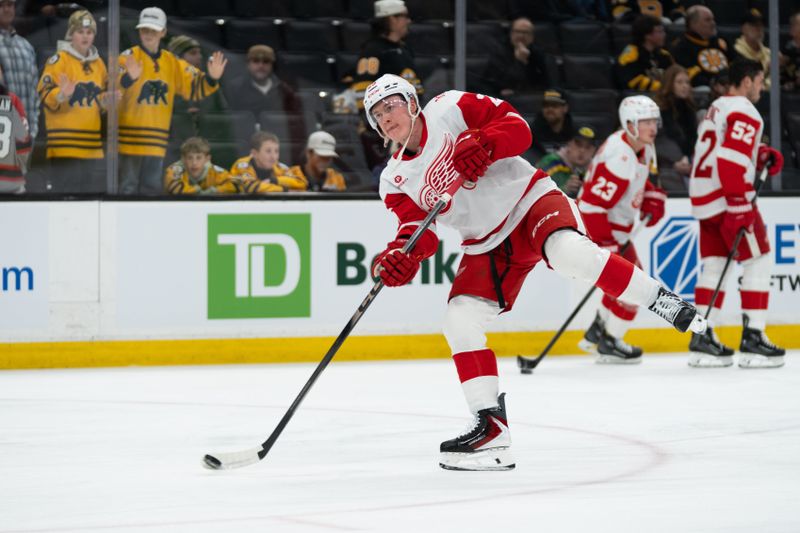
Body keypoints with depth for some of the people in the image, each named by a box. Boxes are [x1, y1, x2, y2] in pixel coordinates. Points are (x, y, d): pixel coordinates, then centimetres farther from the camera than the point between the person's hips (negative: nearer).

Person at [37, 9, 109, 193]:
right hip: (65, 143, -6)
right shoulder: (59, 60, -4)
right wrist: (61, 95, -31)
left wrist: (106, 101, 4)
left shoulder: (99, 63, 16)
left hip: (93, 147, 7)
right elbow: (44, 95, -12)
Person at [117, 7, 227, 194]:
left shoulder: (172, 63, 9)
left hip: (156, 141, 5)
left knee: (152, 188, 13)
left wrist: (212, 79, -11)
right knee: (128, 188, -2)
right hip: (130, 137, -5)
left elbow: (195, 87, 9)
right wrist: (128, 78, -47)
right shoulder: (129, 57, -8)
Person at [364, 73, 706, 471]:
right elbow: (418, 230, -3)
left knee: (568, 253, -36)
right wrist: (399, 257, -24)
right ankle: (491, 429, -3)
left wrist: (483, 143, -32)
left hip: (527, 198, -6)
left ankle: (659, 300, -22)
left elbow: (517, 128, -13)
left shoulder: (451, 109, -7)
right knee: (460, 319, -8)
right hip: (486, 243, 6)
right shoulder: (395, 180, 6)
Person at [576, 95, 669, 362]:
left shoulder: (643, 147, 0)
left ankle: (597, 332, 31)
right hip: (597, 228, -10)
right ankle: (609, 344, 9)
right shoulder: (619, 159, -31)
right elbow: (592, 206, -33)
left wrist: (652, 200, 7)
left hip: (617, 227, 10)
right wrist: (607, 247, -32)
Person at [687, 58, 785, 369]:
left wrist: (763, 155, 10)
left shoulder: (718, 108, 20)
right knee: (758, 261, -4)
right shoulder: (744, 112, -12)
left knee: (715, 264, 10)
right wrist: (740, 207, -24)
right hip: (728, 199, -9)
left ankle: (702, 338, 7)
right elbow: (731, 161, -22)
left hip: (704, 197, 9)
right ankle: (753, 338, -7)